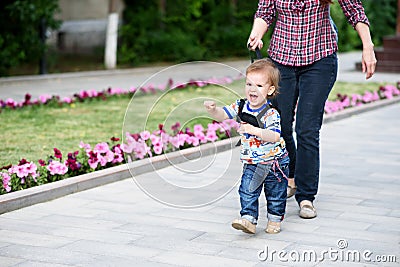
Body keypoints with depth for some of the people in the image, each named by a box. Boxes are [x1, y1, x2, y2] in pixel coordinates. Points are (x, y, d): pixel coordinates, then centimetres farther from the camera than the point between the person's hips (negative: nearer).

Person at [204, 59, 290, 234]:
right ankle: (248, 219, -4)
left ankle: (275, 220, 29)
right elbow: (222, 115, -1)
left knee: (275, 194, 11)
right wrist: (212, 109, -23)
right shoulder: (241, 106, -5)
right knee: (247, 192, -7)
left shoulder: (271, 114, -23)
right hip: (251, 163, 4)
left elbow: (275, 136, -34)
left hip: (274, 162, -4)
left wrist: (254, 130, -45)